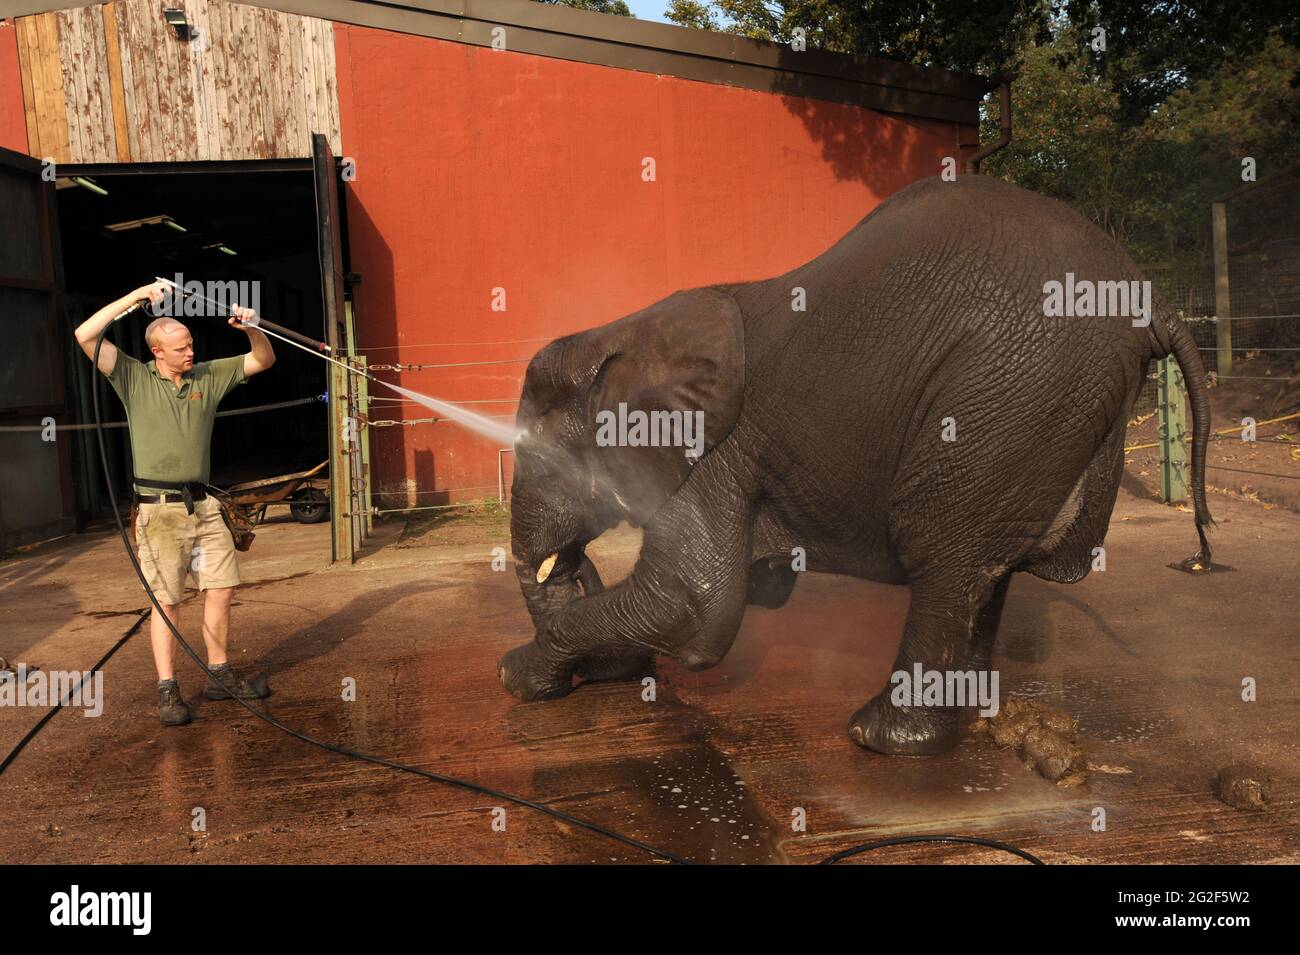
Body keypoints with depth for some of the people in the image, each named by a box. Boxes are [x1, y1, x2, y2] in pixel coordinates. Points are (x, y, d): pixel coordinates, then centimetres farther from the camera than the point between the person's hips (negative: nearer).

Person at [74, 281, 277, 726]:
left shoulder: (209, 375, 9)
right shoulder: (135, 378, -1)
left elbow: (264, 360, 13)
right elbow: (85, 336, -12)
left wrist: (252, 328, -8)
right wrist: (140, 294, -14)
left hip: (203, 505, 4)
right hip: (158, 509, -4)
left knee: (221, 588, 6)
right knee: (166, 600, -1)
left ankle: (220, 675, 19)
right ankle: (168, 691, 6)